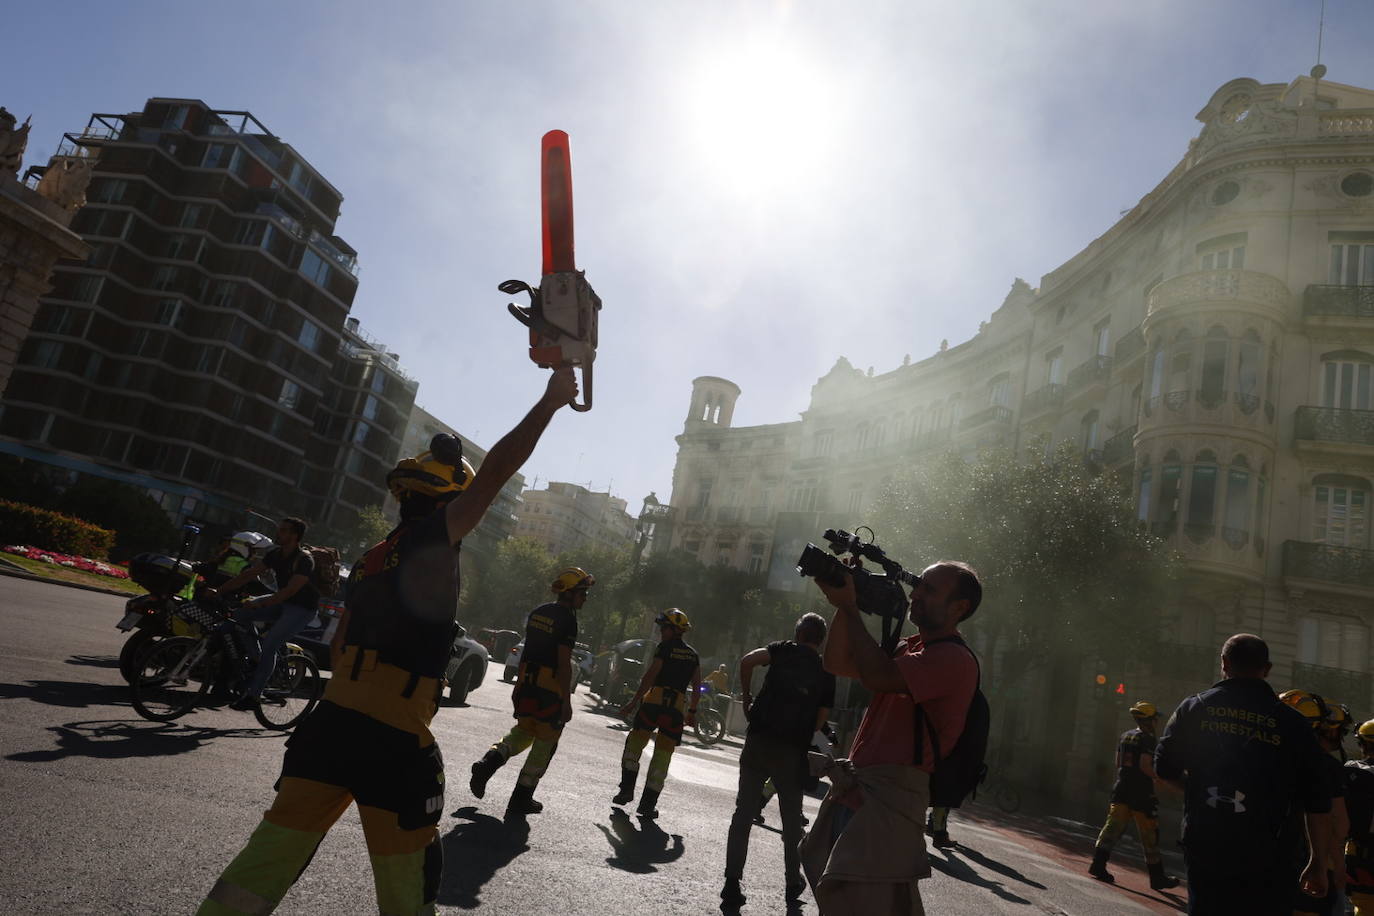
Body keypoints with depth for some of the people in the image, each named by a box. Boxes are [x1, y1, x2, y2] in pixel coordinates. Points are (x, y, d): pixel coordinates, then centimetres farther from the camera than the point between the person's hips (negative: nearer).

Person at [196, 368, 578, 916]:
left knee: (270, 855, 13)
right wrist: (550, 402, -7)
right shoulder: (435, 536, -8)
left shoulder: (371, 559, 15)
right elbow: (497, 469, -14)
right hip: (395, 742, -7)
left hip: (332, 722, 7)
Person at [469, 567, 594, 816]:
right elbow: (564, 663, -18)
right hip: (551, 689, -7)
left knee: (523, 732, 23)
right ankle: (521, 798, 12)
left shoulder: (538, 612, 10)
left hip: (527, 683, 7)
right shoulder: (567, 620, -14)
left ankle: (488, 763, 2)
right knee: (544, 743, 7)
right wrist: (566, 700, -15)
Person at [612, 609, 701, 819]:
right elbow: (697, 687, 14)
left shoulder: (665, 648, -4)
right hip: (677, 707, 4)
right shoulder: (693, 655, 13)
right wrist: (692, 712, 21)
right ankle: (648, 804, 9)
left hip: (654, 701, -4)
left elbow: (649, 677, -8)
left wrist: (634, 701, -4)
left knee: (634, 744, 14)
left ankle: (626, 789, 10)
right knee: (662, 755, 9)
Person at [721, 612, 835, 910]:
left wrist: (746, 697, 1)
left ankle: (732, 884, 1)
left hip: (759, 740, -1)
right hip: (794, 751, 1)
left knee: (744, 813, 5)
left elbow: (748, 660, -12)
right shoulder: (827, 672, 10)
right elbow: (820, 720, 5)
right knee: (792, 820, 17)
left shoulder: (784, 650, 6)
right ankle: (793, 885, 25)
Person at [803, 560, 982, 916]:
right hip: (856, 790, 10)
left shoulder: (954, 659, -14)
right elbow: (836, 664, 13)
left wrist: (850, 607, -17)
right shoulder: (909, 648, 16)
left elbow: (878, 676, -27)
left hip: (890, 796, -10)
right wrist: (844, 604, 2)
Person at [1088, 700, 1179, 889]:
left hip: (1121, 790, 7)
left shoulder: (1125, 735, 12)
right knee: (1149, 836, 4)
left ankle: (1098, 864, -7)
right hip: (1141, 794, -6)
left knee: (1112, 827, 3)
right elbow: (1145, 766, -19)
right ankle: (1157, 877, 13)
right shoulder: (1148, 739, -11)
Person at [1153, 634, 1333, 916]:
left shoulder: (1194, 708, 2)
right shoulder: (1291, 723, -2)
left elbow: (1165, 770, 5)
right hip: (1262, 858, -2)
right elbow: (1317, 804, 1)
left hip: (1203, 847, 2)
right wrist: (1319, 864, 11)